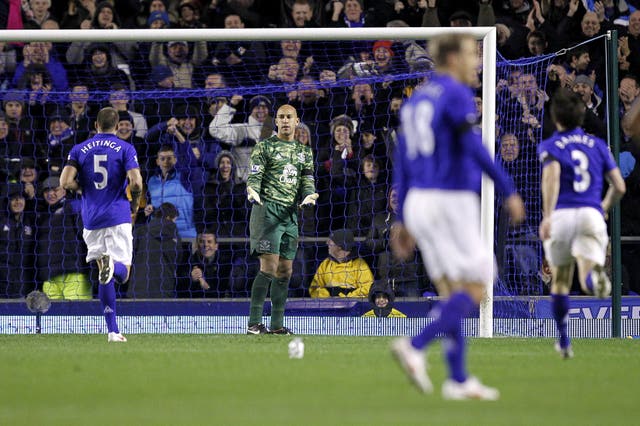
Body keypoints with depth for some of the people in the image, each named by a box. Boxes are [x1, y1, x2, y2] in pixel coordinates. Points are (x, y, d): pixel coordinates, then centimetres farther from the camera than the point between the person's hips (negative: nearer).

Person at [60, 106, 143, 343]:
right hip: (118, 217, -2)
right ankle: (111, 265, -39)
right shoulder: (125, 149, 0)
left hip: (91, 219, 2)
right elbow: (136, 182, -12)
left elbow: (66, 182, -6)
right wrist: (135, 203, 7)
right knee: (122, 273, -1)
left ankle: (113, 330, 3)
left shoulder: (79, 150, 6)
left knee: (105, 275, 11)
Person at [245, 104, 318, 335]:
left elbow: (307, 180, 14)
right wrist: (253, 192, -26)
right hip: (268, 210, -6)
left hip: (291, 213, 6)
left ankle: (276, 324, 13)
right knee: (269, 267, -15)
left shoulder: (304, 151, 18)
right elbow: (254, 176, -4)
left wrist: (308, 195, -10)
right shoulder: (265, 146, 3)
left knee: (285, 271, 6)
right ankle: (254, 323, -14)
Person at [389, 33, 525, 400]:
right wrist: (509, 191, -16)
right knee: (474, 292, -3)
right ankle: (414, 347, -18)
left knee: (452, 294, 11)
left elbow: (402, 163, 16)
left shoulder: (415, 101, 16)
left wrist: (403, 221, 18)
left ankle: (459, 380, 7)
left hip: (418, 204, 8)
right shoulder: (457, 95, -9)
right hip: (451, 203, -8)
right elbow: (475, 149, -19)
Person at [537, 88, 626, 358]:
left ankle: (564, 341, 24)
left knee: (560, 283, 18)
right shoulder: (598, 145, 18)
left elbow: (552, 176, -14)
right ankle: (596, 277, -51)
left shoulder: (550, 146, 7)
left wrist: (547, 216, -23)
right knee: (586, 280, -12)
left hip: (561, 215, -1)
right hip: (591, 214, 1)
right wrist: (604, 208, 36)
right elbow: (619, 187, 16)